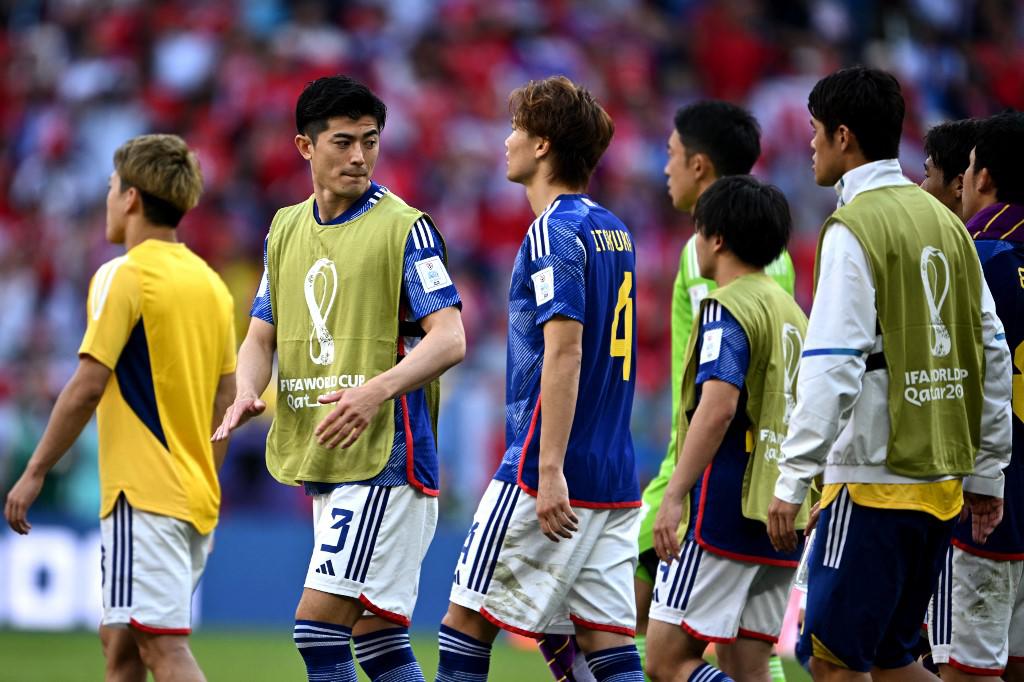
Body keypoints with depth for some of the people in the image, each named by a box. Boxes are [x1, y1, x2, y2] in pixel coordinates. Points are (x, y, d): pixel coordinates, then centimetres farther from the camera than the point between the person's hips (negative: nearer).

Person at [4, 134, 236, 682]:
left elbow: (87, 387, -16)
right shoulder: (210, 282, 13)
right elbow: (226, 400, 17)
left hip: (144, 493, -8)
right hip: (194, 494, 8)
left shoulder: (124, 276, -10)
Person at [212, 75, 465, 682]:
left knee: (319, 625, -14)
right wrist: (246, 395, -6)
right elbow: (262, 336, 17)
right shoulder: (286, 229, 14)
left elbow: (449, 339, -13)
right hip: (319, 465, 7)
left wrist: (376, 391, -29)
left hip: (385, 457, -7)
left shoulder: (404, 227, -6)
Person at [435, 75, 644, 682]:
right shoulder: (615, 231, 16)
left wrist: (550, 468, -24)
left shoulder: (555, 231, -11)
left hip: (551, 477, -8)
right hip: (615, 481, 8)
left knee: (467, 620, 1)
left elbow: (564, 350, -20)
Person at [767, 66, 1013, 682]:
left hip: (875, 483, -8)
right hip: (942, 480, 8)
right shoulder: (944, 221, 13)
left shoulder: (855, 228, -10)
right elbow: (993, 354, 15)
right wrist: (987, 472, 20)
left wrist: (793, 481, -16)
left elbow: (831, 368, -18)